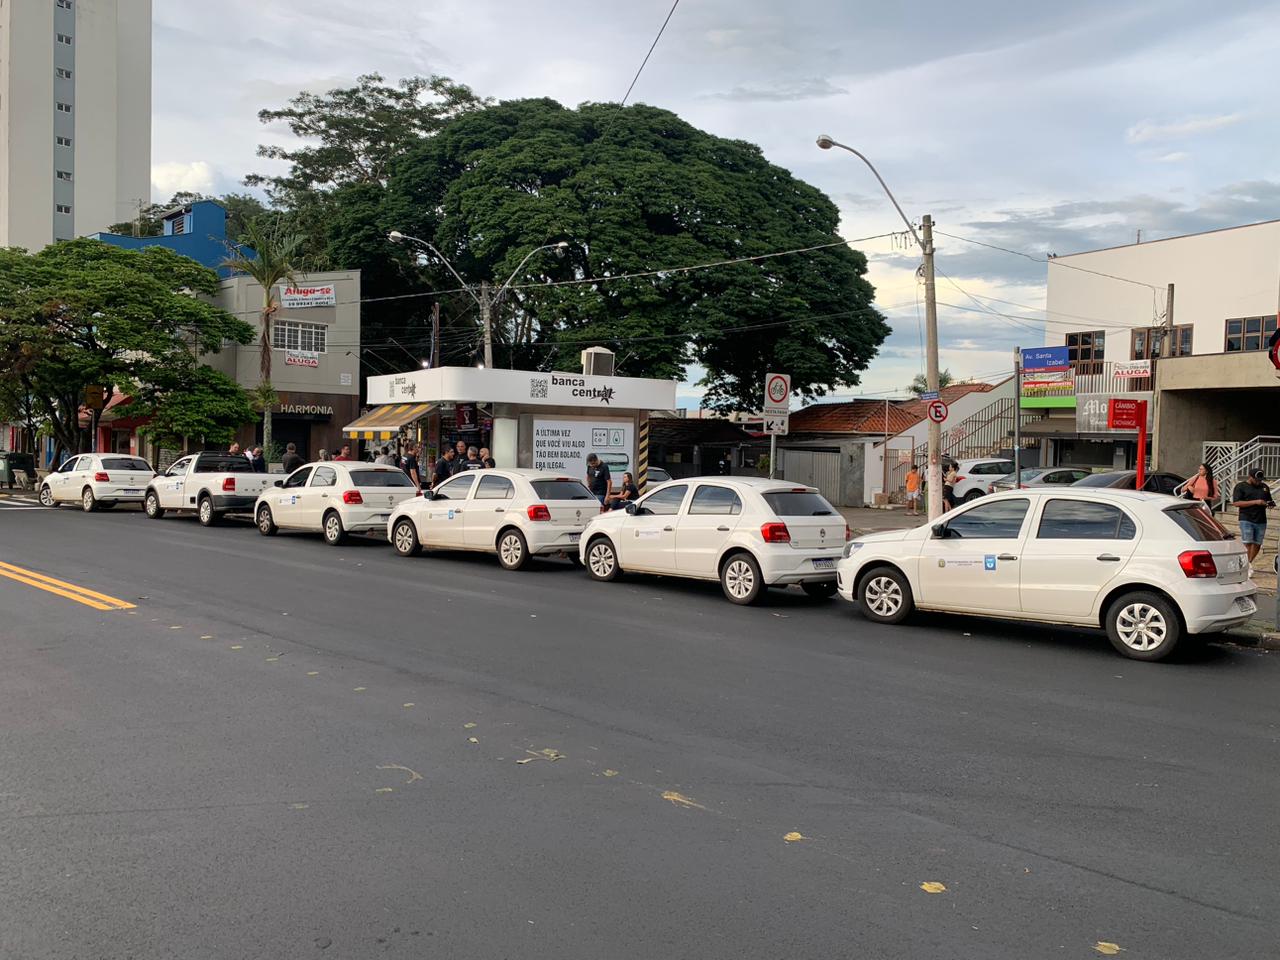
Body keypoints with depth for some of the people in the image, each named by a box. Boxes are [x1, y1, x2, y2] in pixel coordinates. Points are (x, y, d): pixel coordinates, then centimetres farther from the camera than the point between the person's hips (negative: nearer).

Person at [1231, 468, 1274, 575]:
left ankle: (1249, 563, 20)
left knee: (1257, 544, 6)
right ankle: (1248, 566, -9)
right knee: (1248, 543, -13)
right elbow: (1236, 503, -11)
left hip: (1261, 521, 5)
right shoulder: (1240, 486, -1)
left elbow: (1268, 500, 29)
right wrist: (1255, 502, -17)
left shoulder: (1264, 487, 16)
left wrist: (1271, 504, 3)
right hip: (1246, 520, -5)